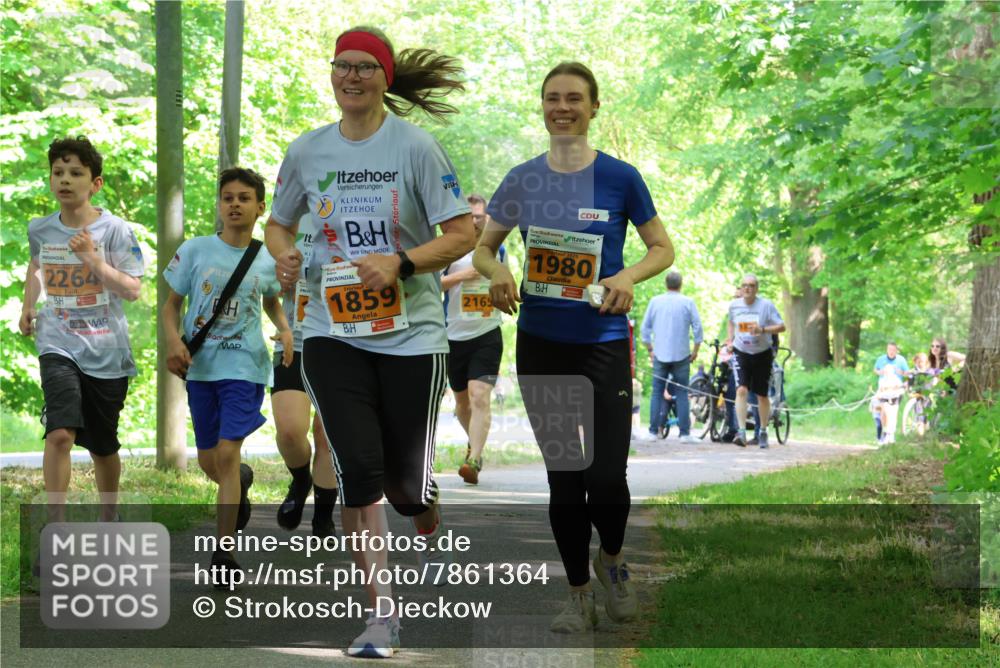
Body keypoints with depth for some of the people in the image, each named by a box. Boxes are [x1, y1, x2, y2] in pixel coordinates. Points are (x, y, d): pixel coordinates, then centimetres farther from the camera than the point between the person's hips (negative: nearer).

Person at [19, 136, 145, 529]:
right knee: (60, 434, -20)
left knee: (103, 446, 12)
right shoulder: (40, 230, 1)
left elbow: (132, 291, -14)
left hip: (106, 352, -1)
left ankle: (109, 520, 37)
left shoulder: (114, 230, -9)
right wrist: (28, 307, 13)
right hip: (58, 346, 1)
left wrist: (93, 259, -24)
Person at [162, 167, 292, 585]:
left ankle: (223, 552, -11)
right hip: (200, 366, 2)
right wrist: (173, 341, -16)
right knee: (209, 463, 12)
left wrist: (285, 330, 1)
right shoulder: (195, 250, -3)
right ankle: (242, 481, 49)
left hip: (244, 366, -2)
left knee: (227, 453, -14)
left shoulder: (267, 262, 1)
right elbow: (171, 305, 2)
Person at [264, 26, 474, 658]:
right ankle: (382, 614, -5)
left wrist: (399, 263, -21)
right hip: (332, 332, 2)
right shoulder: (306, 151, 4)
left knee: (406, 482, 4)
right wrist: (285, 255, -4)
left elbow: (462, 234, -7)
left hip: (412, 333, -2)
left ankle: (432, 527, 44)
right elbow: (278, 222, 19)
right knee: (358, 469, -13)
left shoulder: (414, 146, -6)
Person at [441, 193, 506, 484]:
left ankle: (474, 460, -23)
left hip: (487, 335, 0)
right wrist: (462, 275, -17)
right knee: (461, 398, 16)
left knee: (480, 396, -17)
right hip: (454, 336, 1)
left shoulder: (498, 250, 9)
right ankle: (475, 443, 42)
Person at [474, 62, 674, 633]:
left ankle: (613, 559, 23)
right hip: (540, 344, 2)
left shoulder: (620, 177, -4)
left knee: (607, 476, -9)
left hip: (604, 344, -2)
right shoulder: (523, 180, 3)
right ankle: (580, 595, 20)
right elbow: (483, 248, 11)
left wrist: (628, 276, -17)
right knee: (563, 477, 6)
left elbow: (663, 248, 3)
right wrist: (497, 270, -12)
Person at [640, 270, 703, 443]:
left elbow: (645, 327, 6)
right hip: (681, 355, -1)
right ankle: (685, 433, -3)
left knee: (657, 393, 6)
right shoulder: (688, 302, -3)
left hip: (660, 355, 1)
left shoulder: (655, 301, 3)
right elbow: (697, 327, -3)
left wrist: (650, 349, 15)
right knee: (682, 393, 1)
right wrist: (695, 350, 7)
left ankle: (653, 431, 2)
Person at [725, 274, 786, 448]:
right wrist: (730, 337, 5)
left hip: (762, 355, -1)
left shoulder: (766, 305, -8)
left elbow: (781, 326, -9)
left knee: (762, 395, 8)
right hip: (741, 354, 1)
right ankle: (741, 432, -25)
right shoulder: (734, 305, 1)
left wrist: (763, 329, -25)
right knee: (741, 390, -19)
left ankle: (763, 432, 27)